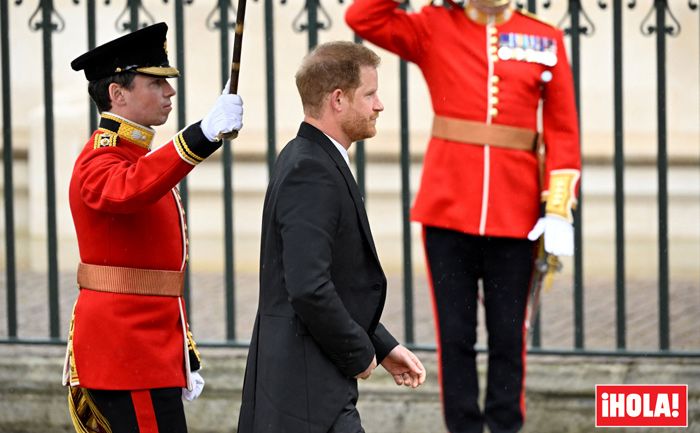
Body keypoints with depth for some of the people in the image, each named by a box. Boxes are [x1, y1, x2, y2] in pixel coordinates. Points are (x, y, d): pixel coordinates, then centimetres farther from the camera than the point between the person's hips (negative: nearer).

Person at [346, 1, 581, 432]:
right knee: (455, 334, 3)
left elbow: (563, 131, 5)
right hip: (447, 209, 0)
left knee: (508, 335, 6)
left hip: (515, 214, 0)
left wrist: (559, 210, -3)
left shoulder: (546, 39, 6)